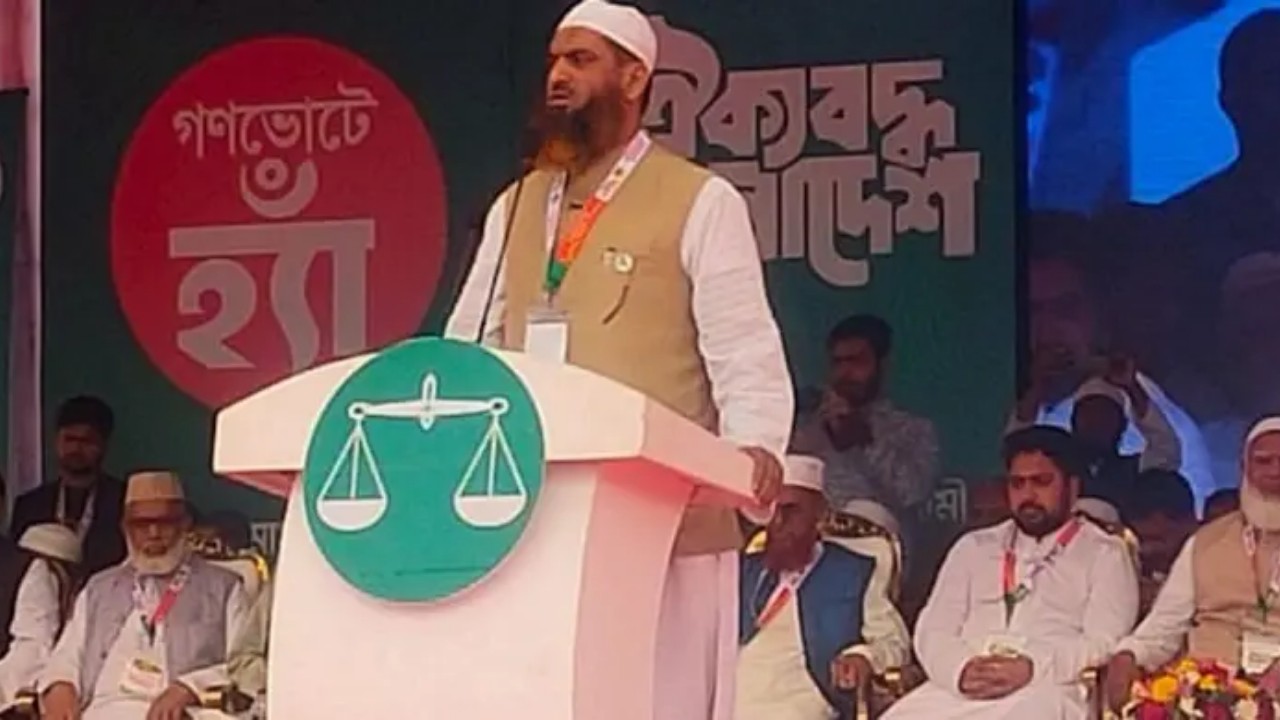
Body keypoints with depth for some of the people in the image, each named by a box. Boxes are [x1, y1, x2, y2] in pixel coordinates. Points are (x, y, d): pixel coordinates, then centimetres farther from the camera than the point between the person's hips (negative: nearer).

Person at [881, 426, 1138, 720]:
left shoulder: (1104, 555, 14)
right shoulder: (973, 548, 25)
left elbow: (1104, 644, 1)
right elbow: (933, 630, 15)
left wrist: (1033, 669, -17)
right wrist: (961, 669, -9)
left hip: (1047, 691, -3)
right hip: (960, 690, 3)